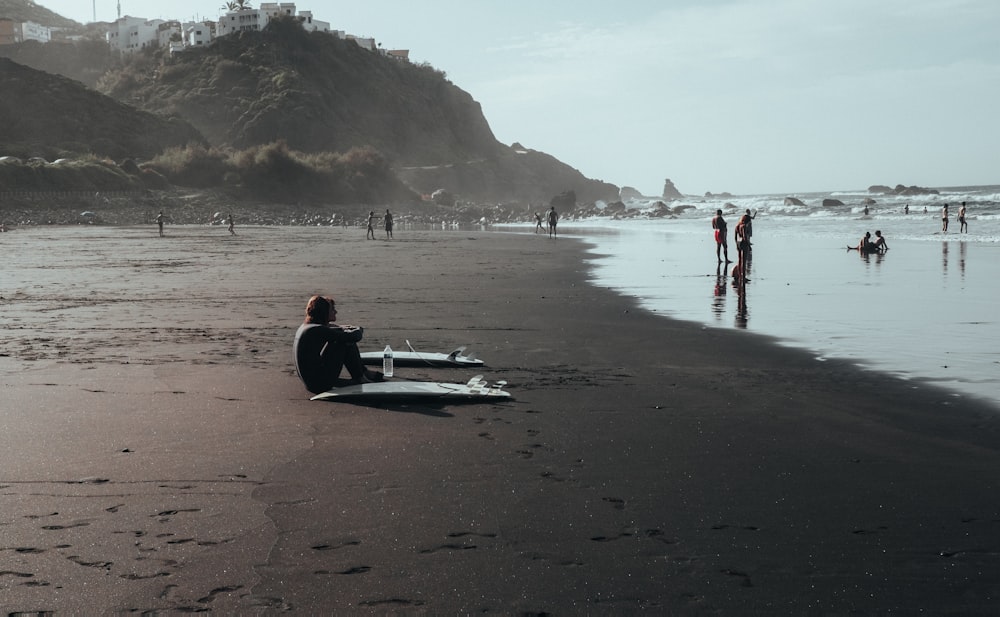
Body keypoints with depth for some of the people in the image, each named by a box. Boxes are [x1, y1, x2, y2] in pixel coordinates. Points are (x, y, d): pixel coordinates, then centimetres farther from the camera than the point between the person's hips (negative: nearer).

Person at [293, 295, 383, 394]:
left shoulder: (305, 326, 8)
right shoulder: (317, 330, -21)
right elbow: (353, 337, -19)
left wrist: (341, 329, 14)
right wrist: (359, 330, 4)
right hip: (321, 384, -10)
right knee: (347, 343, -6)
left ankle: (364, 372, 28)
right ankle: (359, 378, 7)